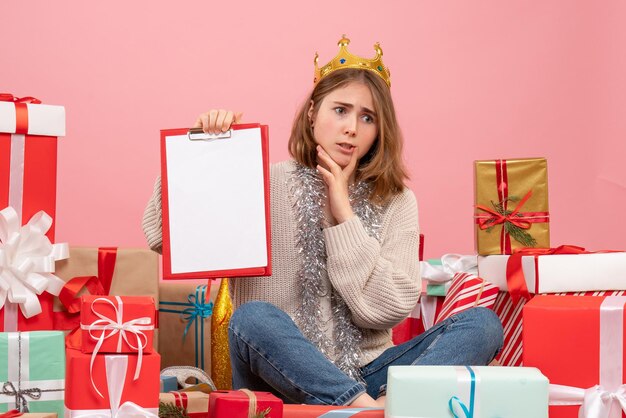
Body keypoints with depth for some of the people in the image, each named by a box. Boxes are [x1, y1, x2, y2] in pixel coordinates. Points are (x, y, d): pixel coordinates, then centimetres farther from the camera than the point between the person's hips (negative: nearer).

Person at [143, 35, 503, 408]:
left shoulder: (396, 202, 7)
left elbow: (386, 310, -6)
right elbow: (161, 234, -5)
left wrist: (343, 214, -7)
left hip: (364, 374, 2)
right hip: (281, 378, -2)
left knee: (482, 324, -18)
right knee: (253, 318, -34)